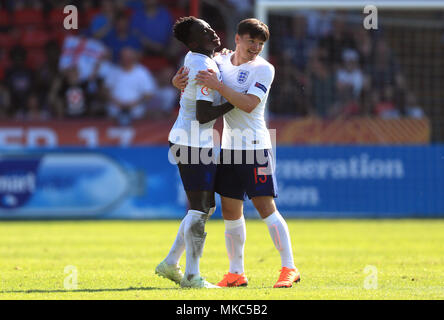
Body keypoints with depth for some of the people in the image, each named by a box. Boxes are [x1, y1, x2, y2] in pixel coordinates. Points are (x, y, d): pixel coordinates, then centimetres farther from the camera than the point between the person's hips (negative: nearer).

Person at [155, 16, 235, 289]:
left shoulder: (194, 59, 8)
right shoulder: (206, 69, -21)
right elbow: (203, 116, -25)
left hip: (198, 144, 10)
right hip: (193, 144, -10)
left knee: (207, 206, 17)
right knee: (200, 209, -7)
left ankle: (171, 264, 21)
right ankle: (192, 276, -3)